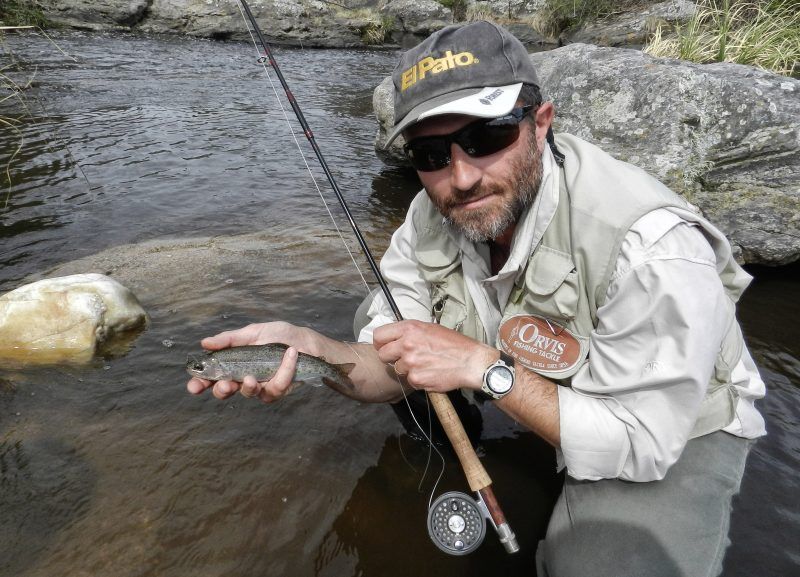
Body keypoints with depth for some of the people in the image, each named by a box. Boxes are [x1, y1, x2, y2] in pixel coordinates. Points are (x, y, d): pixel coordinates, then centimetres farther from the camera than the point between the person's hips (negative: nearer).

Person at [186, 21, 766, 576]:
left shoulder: (652, 247, -34)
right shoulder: (434, 216, -16)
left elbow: (637, 445, -28)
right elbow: (391, 369, -12)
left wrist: (484, 367, -36)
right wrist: (308, 348, -33)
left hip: (677, 425, -3)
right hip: (539, 396, 4)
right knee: (383, 316, -2)